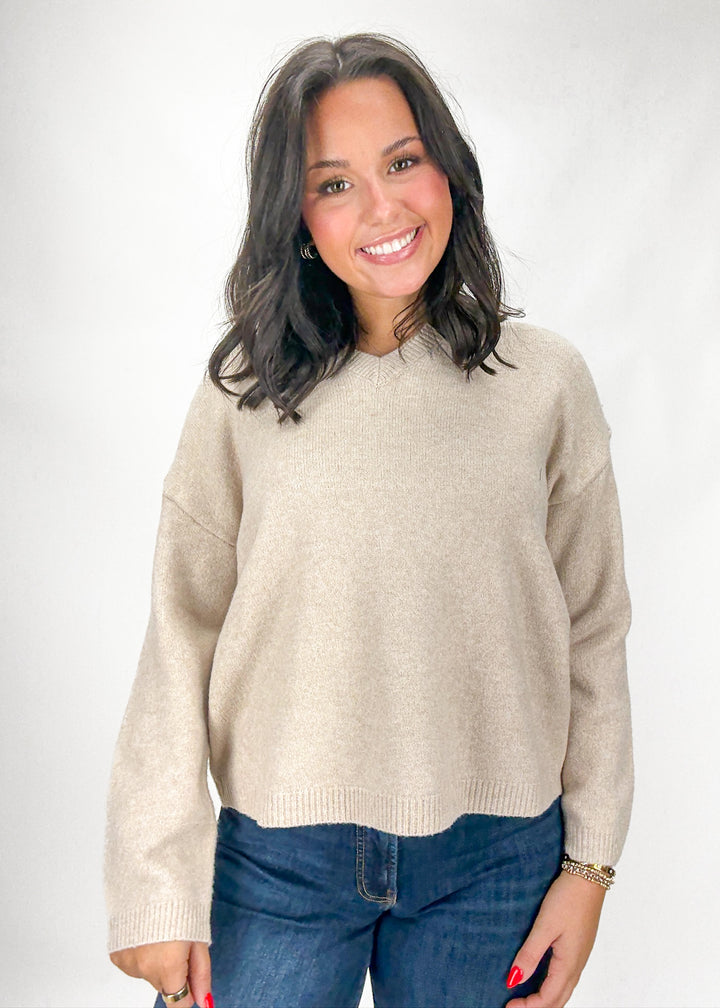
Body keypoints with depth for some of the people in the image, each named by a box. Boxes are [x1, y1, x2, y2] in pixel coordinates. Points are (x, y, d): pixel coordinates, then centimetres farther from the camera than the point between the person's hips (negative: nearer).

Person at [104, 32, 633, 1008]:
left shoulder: (545, 379, -3)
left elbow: (594, 632, 2)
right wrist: (157, 891, -6)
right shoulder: (246, 393, -4)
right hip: (277, 855, 0)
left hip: (494, 855, 1)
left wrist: (590, 862, 1)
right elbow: (181, 636, -4)